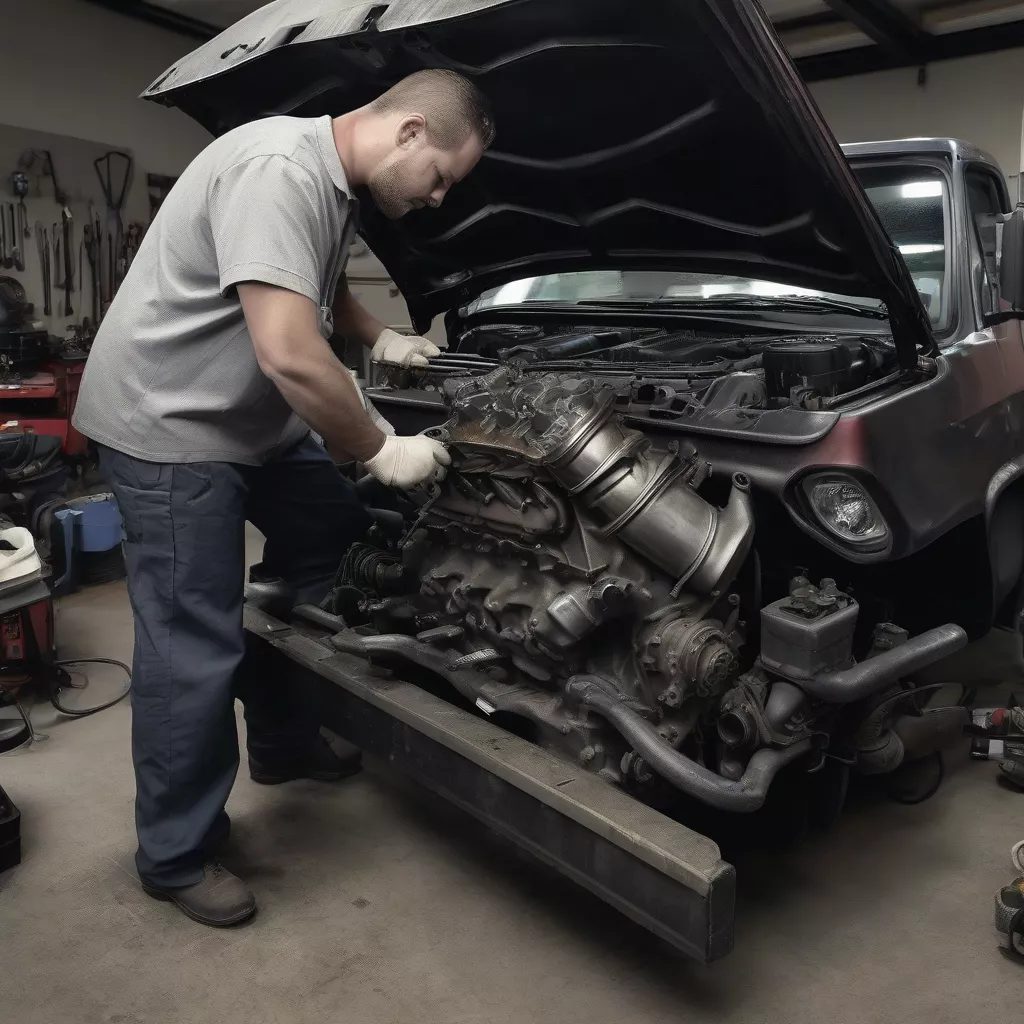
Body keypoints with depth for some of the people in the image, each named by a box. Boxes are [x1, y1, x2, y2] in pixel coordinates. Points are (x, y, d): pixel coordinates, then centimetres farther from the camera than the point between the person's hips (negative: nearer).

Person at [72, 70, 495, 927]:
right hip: (167, 423, -10)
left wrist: (381, 339, 11)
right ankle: (176, 857, 14)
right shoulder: (279, 171, -26)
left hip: (251, 419, 10)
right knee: (196, 647, -6)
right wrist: (380, 451, -21)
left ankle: (282, 743, 31)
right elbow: (291, 356, -34)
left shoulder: (336, 182, 6)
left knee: (332, 539, 15)